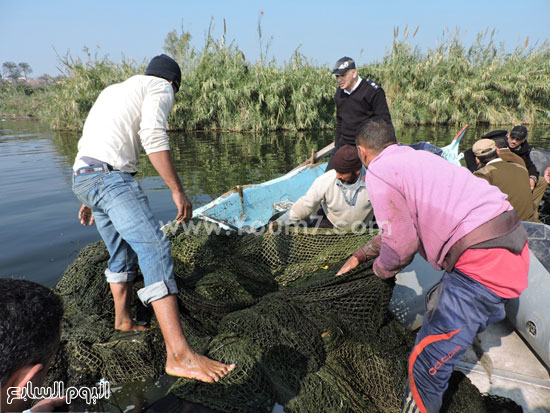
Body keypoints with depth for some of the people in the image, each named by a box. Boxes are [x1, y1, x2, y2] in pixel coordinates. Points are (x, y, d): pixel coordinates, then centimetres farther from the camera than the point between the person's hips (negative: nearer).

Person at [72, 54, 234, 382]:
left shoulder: (113, 90, 32)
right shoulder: (160, 87, 6)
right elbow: (153, 137, -13)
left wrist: (90, 200, 35)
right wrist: (178, 190, -14)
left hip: (83, 174, 10)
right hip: (112, 176, -9)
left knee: (123, 250, 21)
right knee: (155, 248, -18)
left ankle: (124, 320, 39)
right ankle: (179, 355, -25)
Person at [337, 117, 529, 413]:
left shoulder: (378, 171, -7)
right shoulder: (413, 157, 21)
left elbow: (401, 244, -8)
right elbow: (401, 225, 31)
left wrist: (381, 270, 14)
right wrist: (361, 255, 39)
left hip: (484, 262, -10)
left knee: (426, 364, 0)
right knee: (437, 306, 28)